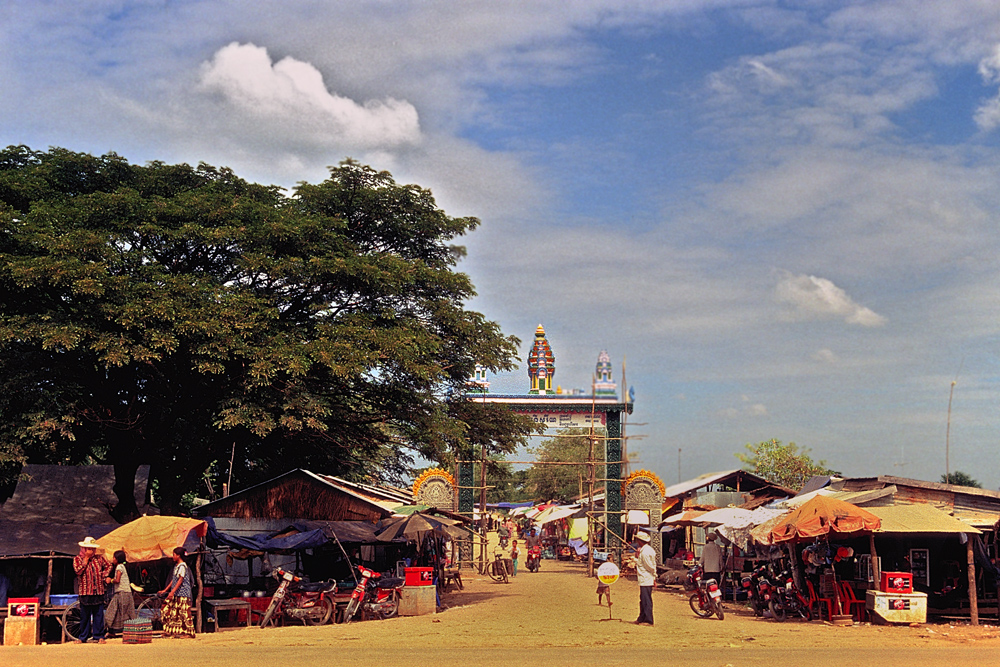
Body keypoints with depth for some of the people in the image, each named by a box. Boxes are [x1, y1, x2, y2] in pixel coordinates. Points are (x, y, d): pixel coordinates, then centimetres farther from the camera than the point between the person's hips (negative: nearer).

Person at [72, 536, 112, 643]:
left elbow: (108, 566, 22)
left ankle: (99, 636, 9)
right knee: (85, 615, 3)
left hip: (98, 591, 2)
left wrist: (103, 576, 8)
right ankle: (83, 637, 13)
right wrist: (86, 559, -12)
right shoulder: (78, 559, 3)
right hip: (85, 592, -2)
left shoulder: (99, 558, 10)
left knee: (98, 614, 3)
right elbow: (78, 570, -13)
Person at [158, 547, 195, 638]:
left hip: (183, 593, -10)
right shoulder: (176, 566, 16)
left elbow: (180, 580, -19)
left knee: (184, 612, -9)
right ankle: (169, 631, 13)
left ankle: (189, 633, -7)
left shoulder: (182, 566, -12)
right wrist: (165, 590, 22)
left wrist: (172, 591, -25)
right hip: (176, 594, 10)